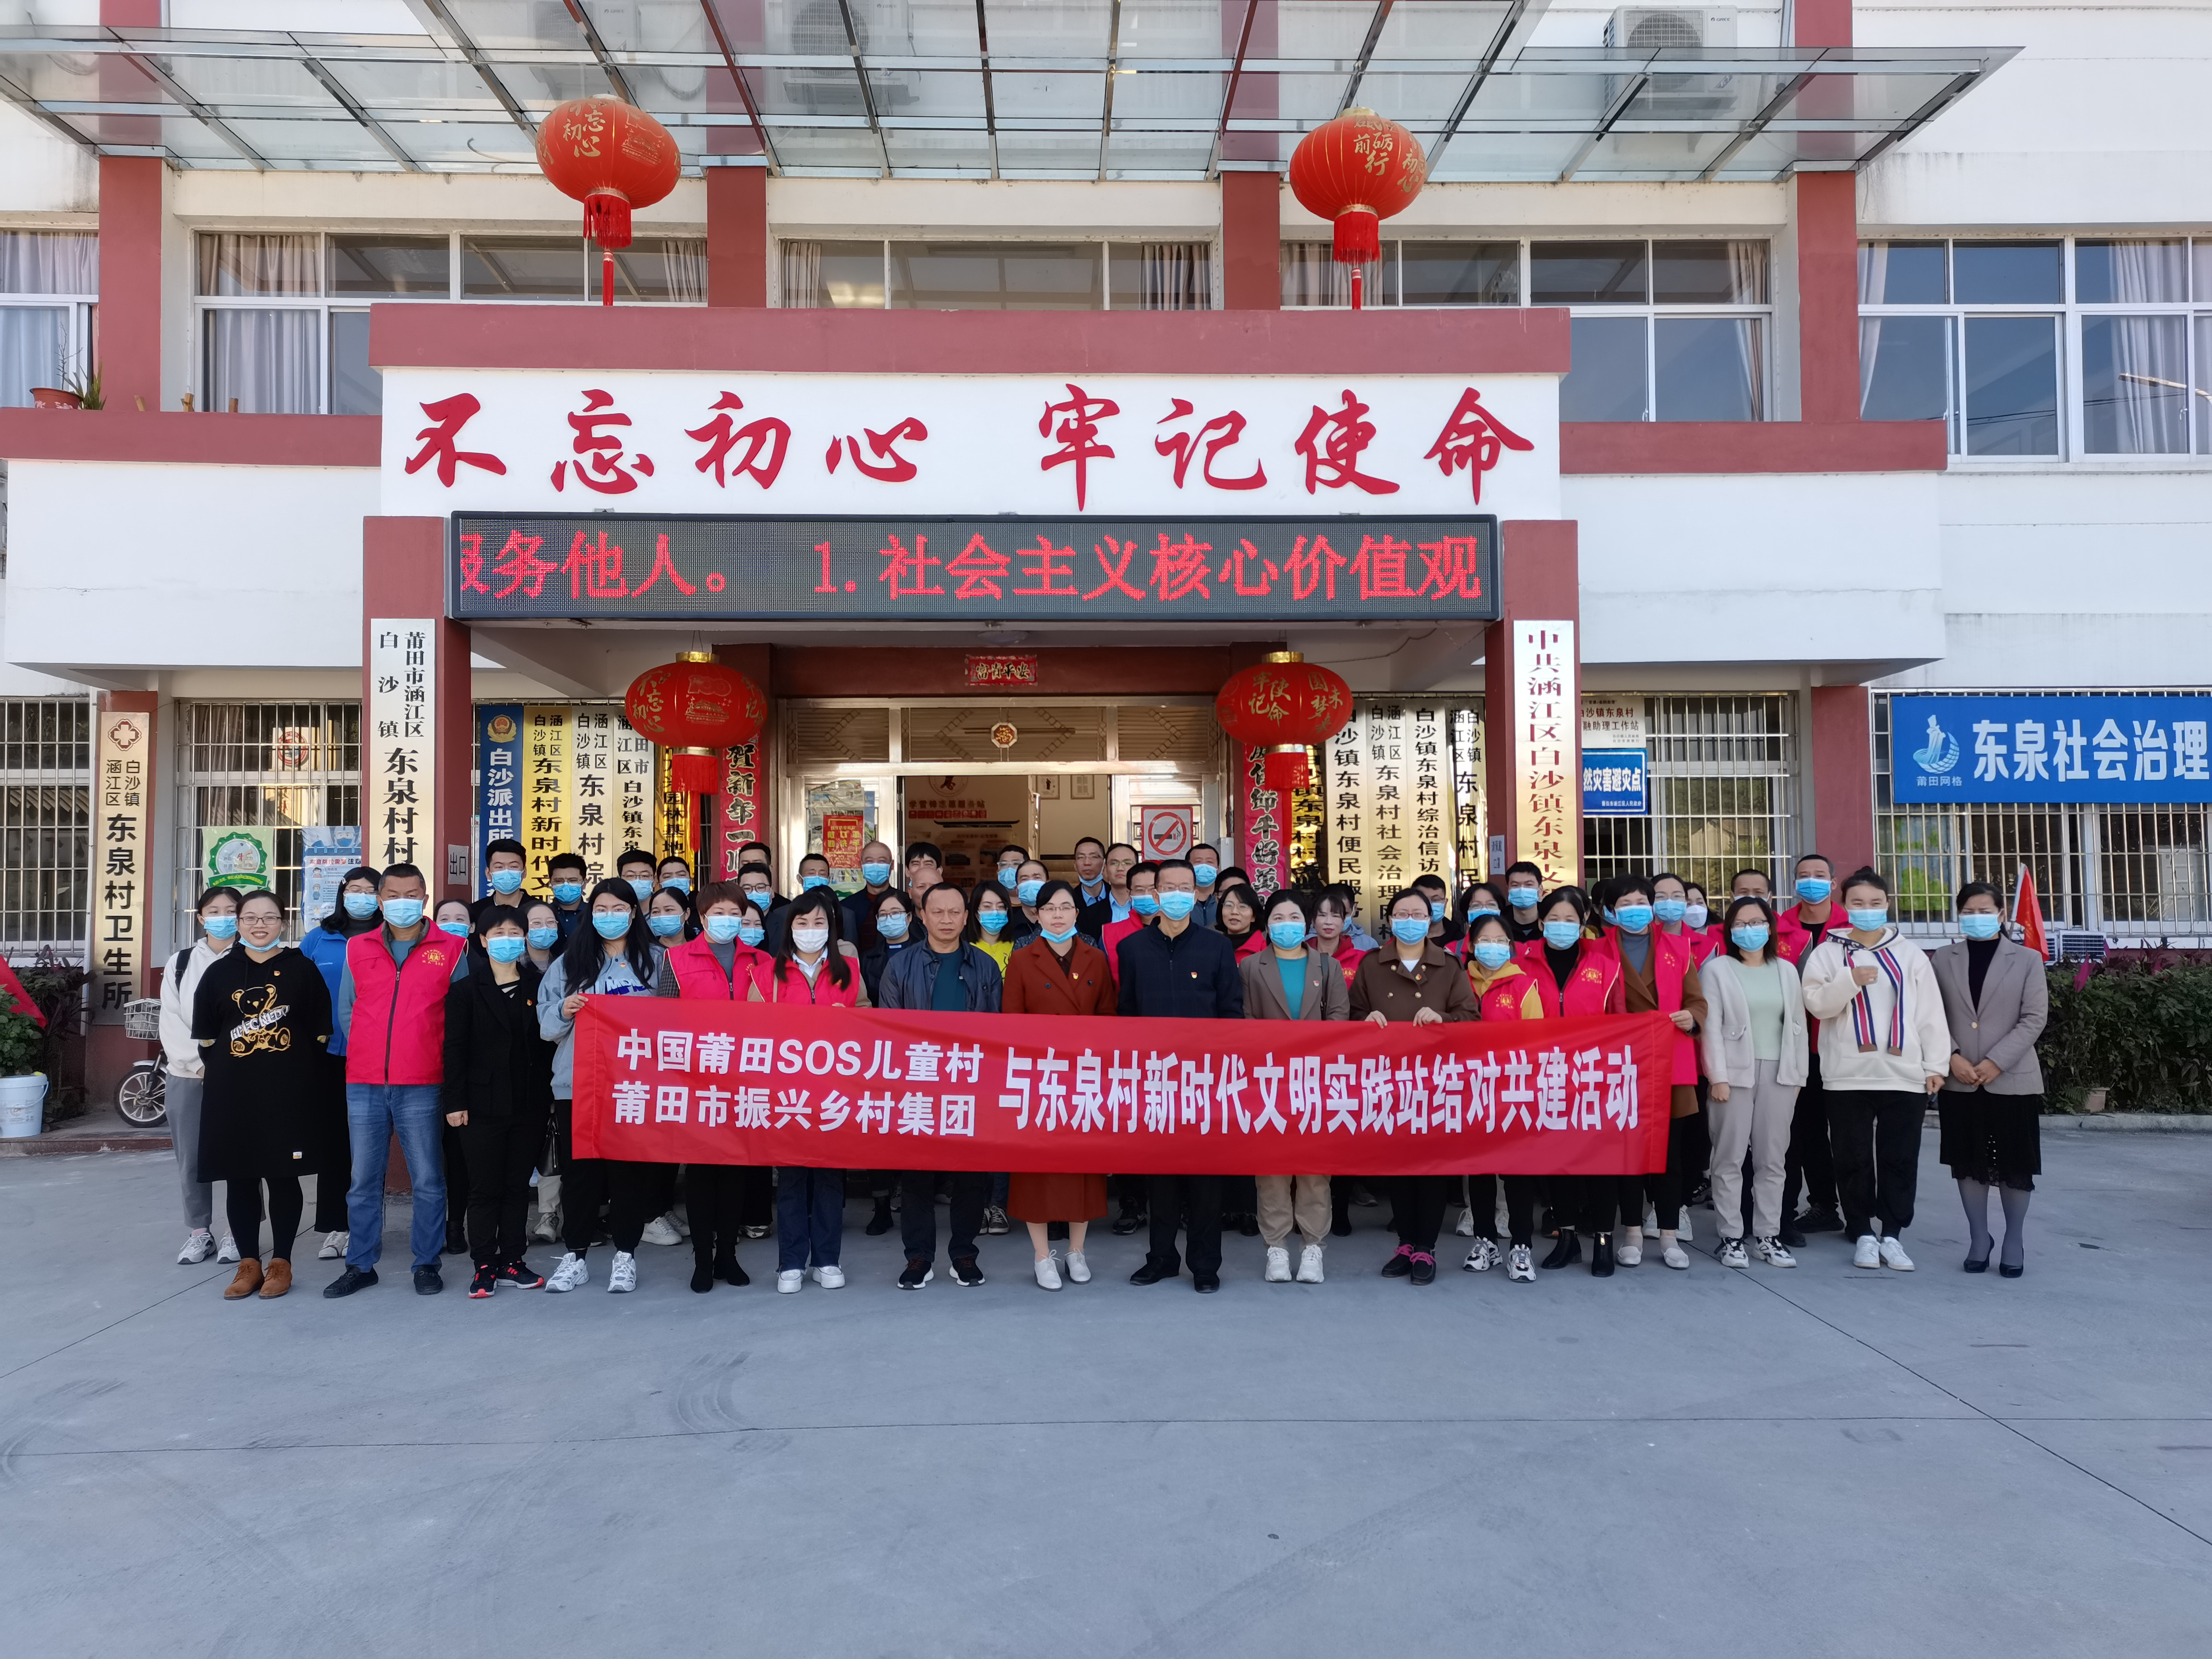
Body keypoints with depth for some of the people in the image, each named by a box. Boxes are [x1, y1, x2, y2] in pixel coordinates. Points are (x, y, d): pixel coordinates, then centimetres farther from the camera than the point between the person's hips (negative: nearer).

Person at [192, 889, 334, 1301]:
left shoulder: (302, 969, 1)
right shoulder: (219, 973, 7)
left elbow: (320, 1033, 2)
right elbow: (205, 1036, 12)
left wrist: (298, 1074, 0)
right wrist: (226, 1071, 8)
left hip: (288, 1094, -2)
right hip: (231, 1095, 2)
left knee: (283, 1178, 3)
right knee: (239, 1180, 6)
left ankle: (281, 1262, 14)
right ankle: (248, 1264, 17)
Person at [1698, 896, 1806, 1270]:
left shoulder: (1786, 970, 14)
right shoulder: (1716, 969, 1)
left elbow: (1798, 1025, 13)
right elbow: (1711, 1027, -4)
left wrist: (1798, 1074, 7)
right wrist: (1718, 1077, -11)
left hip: (1779, 1073, 4)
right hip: (1735, 1072, -4)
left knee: (1772, 1158, 6)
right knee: (1730, 1158, -2)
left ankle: (1768, 1236, 14)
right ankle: (1731, 1238, 4)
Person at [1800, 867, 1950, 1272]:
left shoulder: (1910, 954, 10)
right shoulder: (1827, 953, 5)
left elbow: (1930, 1012, 7)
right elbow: (1817, 1004, -6)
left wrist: (1936, 1064, 2)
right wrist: (1850, 981, -20)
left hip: (1905, 1074, 1)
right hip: (1848, 1075, -1)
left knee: (1899, 1159, 4)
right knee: (1854, 1159, 4)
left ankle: (1892, 1234, 14)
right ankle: (1864, 1234, 15)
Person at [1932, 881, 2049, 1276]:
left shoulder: (2027, 959, 4)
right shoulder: (1942, 960, 7)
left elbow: (2035, 1018, -5)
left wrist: (1996, 1062, -14)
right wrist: (1953, 1058, -13)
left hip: (2012, 1079, -1)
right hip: (1959, 1080, 2)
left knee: (2014, 1164, 4)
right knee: (1969, 1163, 7)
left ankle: (2014, 1240, 19)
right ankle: (1978, 1238, 19)